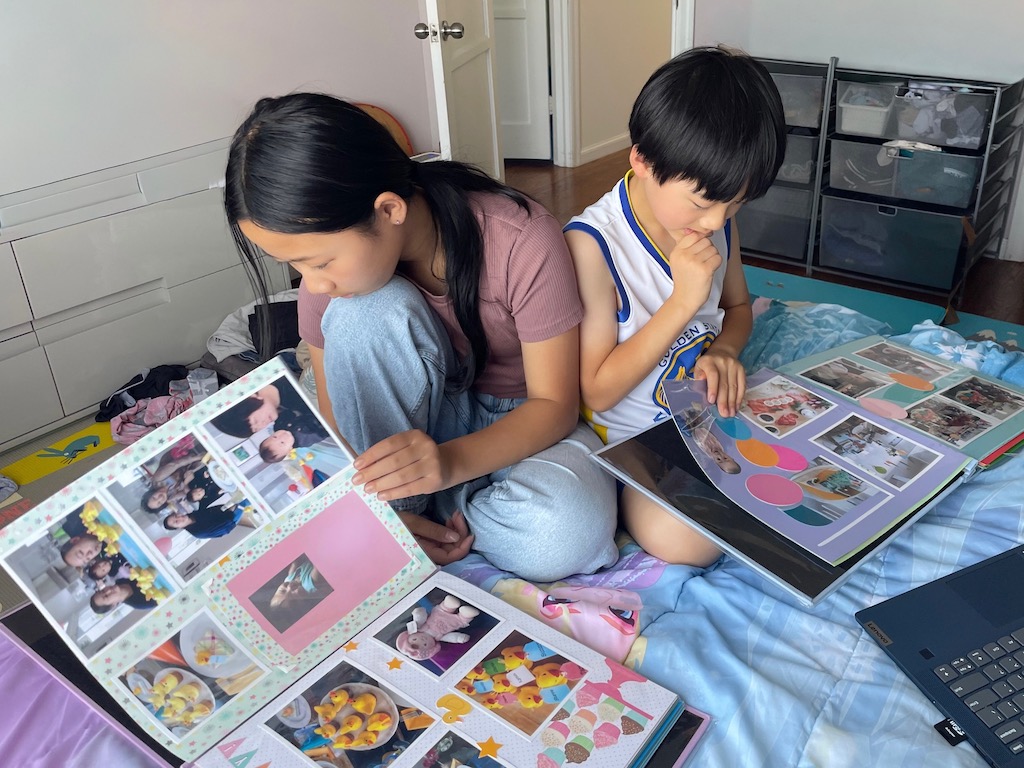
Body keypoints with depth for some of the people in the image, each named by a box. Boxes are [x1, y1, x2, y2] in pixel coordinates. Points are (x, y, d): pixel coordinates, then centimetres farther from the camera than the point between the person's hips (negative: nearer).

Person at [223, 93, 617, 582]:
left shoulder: (522, 241, -27)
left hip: (524, 423, -2)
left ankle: (436, 504, -7)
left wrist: (450, 461, -39)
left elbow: (555, 404, -20)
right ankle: (404, 501, -15)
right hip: (424, 415, 3)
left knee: (564, 537, -37)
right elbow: (335, 411, -7)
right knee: (361, 314, -29)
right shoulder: (334, 267, -15)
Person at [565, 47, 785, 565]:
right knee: (679, 537, -30)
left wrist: (724, 351, -9)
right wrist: (683, 302, -28)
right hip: (634, 435, -6)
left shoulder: (717, 220, -3)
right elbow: (597, 391, -20)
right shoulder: (592, 244, -23)